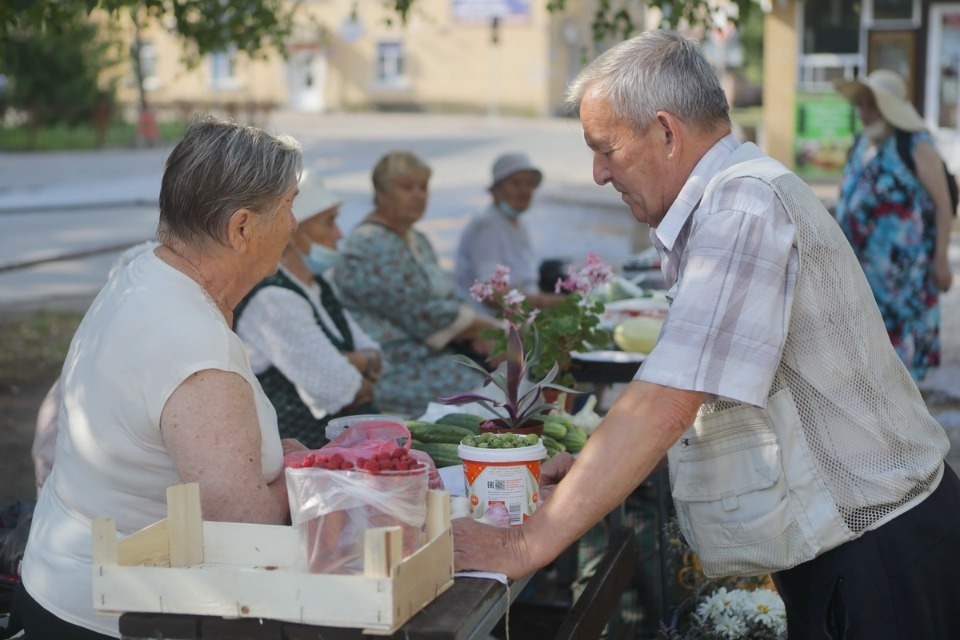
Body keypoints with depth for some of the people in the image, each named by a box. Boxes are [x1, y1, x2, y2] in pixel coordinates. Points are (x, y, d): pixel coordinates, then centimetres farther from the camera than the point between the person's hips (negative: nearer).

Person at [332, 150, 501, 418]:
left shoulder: (417, 240, 17)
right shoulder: (370, 246, -14)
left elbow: (446, 303, 16)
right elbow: (422, 315, -18)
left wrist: (475, 334, -5)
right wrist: (488, 327, -9)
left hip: (432, 353, 9)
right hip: (397, 373, -9)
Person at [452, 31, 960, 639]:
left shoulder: (744, 207, -22)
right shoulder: (714, 207, 10)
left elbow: (667, 404, -30)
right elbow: (687, 391, 15)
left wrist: (527, 544, -27)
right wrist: (597, 466, 6)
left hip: (877, 551, -9)